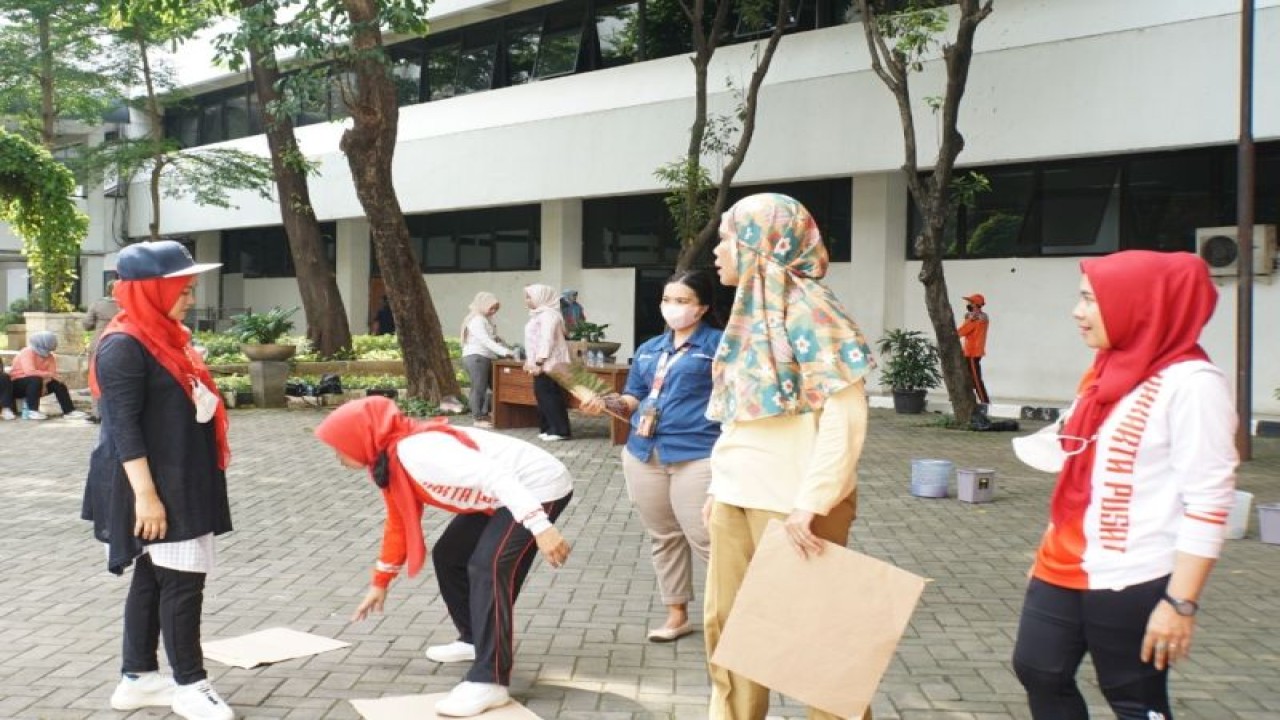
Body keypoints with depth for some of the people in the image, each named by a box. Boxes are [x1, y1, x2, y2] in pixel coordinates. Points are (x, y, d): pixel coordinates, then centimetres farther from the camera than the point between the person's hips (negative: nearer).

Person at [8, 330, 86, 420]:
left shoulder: (50, 356, 0)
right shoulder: (27, 353, -21)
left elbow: (51, 373, -11)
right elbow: (30, 372, -36)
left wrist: (44, 384, -30)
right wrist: (50, 374, -33)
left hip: (35, 384, 7)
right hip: (17, 385, -7)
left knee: (57, 383, -11)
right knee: (36, 380, -35)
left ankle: (69, 411, -13)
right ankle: (32, 411, -33)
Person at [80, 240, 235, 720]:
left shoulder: (167, 337, 13)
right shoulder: (125, 346, -16)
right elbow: (123, 427, -19)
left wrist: (187, 486, 20)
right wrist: (145, 494, -22)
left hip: (183, 481, 9)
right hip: (155, 486, -9)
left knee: (153, 578, 14)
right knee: (182, 579, -4)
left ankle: (137, 678, 23)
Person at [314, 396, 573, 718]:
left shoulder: (418, 451, -26)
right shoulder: (392, 460, 7)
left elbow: (493, 475, -34)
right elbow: (400, 523, 21)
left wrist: (540, 527, -41)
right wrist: (380, 583, 29)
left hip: (539, 486, -11)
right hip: (502, 498, 11)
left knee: (488, 567, -23)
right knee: (448, 556, 16)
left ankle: (489, 681, -18)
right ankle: (475, 638, 32)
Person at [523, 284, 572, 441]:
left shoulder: (548, 315, -13)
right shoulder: (538, 315, 19)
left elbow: (547, 339, -21)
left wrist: (538, 362, -25)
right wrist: (529, 360, 22)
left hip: (548, 362, -10)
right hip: (541, 363, 10)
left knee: (549, 395, -10)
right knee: (542, 394, 10)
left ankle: (560, 430, -7)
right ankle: (549, 428, 16)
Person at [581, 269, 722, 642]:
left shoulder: (718, 344, -3)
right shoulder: (649, 349, 16)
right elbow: (634, 399, 20)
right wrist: (608, 402, 0)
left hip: (697, 455, -7)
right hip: (645, 455, 7)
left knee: (706, 539, -8)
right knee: (663, 537, 14)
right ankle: (677, 615, 26)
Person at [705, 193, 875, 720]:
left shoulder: (807, 309, -13)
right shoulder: (750, 314, 12)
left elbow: (846, 416, -18)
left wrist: (810, 504, -23)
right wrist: (719, 484, 15)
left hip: (789, 503, -8)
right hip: (736, 498, 8)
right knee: (726, 621, 13)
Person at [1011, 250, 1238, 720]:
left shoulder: (1191, 383, -16)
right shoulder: (1109, 371, 8)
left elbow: (1208, 502, -19)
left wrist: (1181, 602, -21)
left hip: (1132, 584, -8)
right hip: (1063, 569, 8)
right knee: (1038, 671, 16)